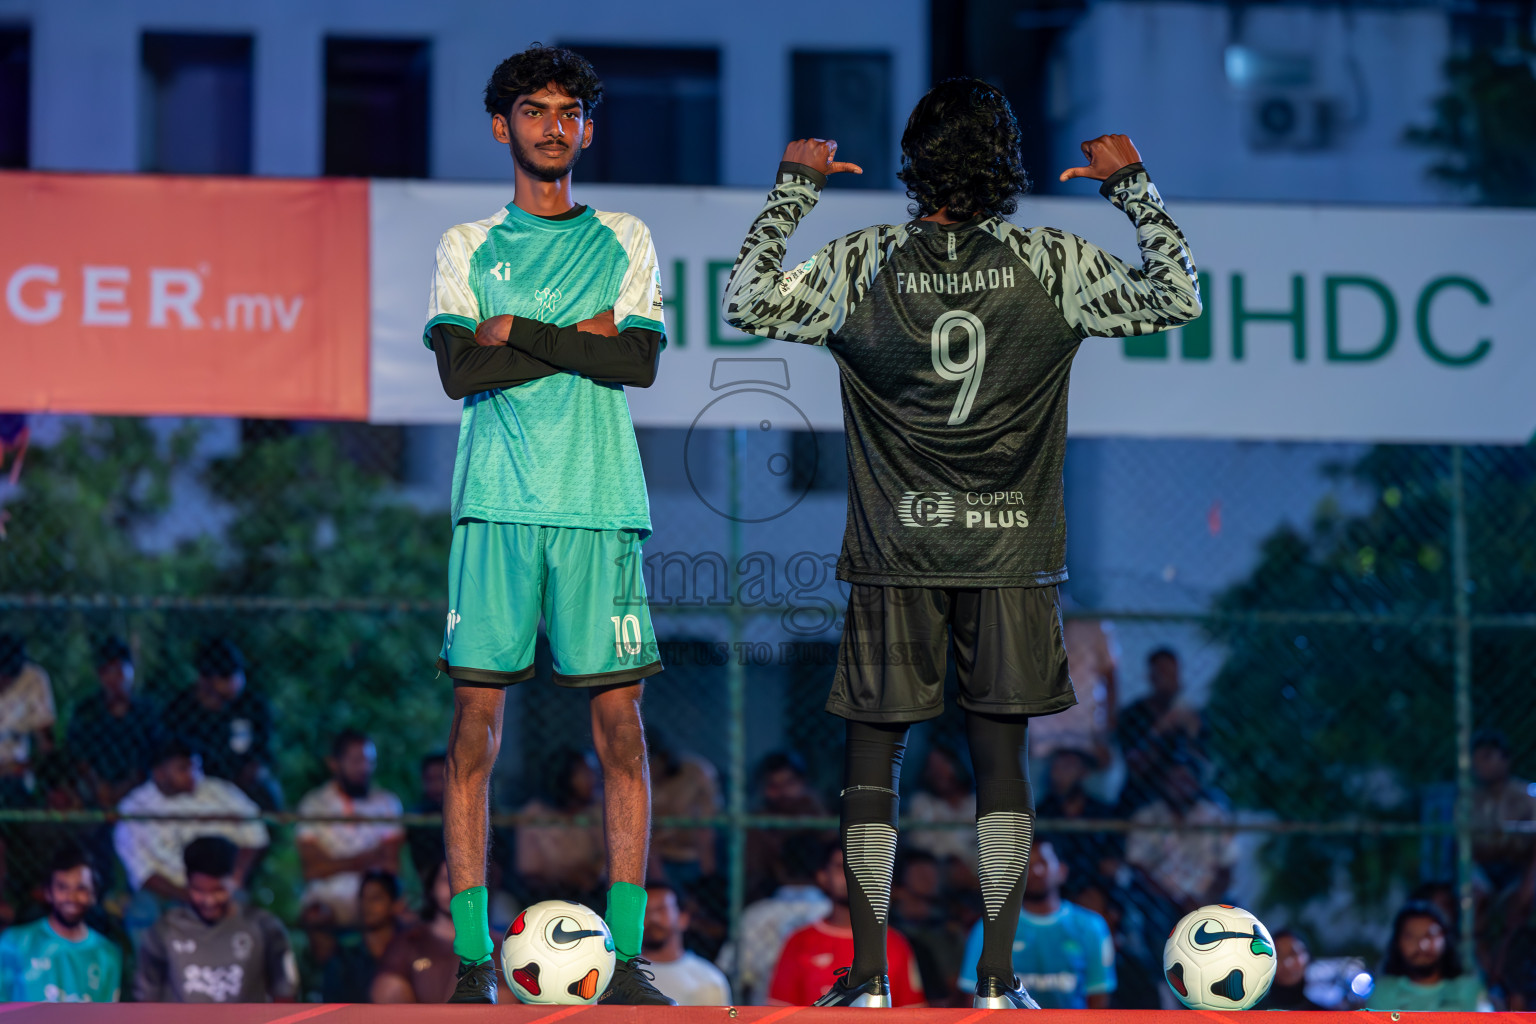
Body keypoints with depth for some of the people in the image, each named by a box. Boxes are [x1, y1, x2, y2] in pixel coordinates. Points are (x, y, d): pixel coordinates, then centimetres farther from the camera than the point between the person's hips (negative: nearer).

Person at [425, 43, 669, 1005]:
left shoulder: (625, 241, 13)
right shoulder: (467, 246, 11)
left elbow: (640, 359, -2)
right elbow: (459, 369, -3)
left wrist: (519, 332, -7)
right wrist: (579, 339, -7)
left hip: (601, 505, 1)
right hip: (496, 506, 0)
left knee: (621, 723, -3)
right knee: (476, 723, -4)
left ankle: (626, 957, 0)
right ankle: (473, 958, -1)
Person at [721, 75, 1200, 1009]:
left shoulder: (861, 266, -6)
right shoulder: (1054, 266, -3)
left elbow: (747, 303, -1)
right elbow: (1178, 298, 2)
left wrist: (795, 188, 5)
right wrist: (1135, 187, 8)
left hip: (895, 548, -1)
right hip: (1011, 550, 1)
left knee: (874, 754, 6)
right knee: (1002, 753, 7)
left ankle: (869, 976, 3)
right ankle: (998, 980, 5)